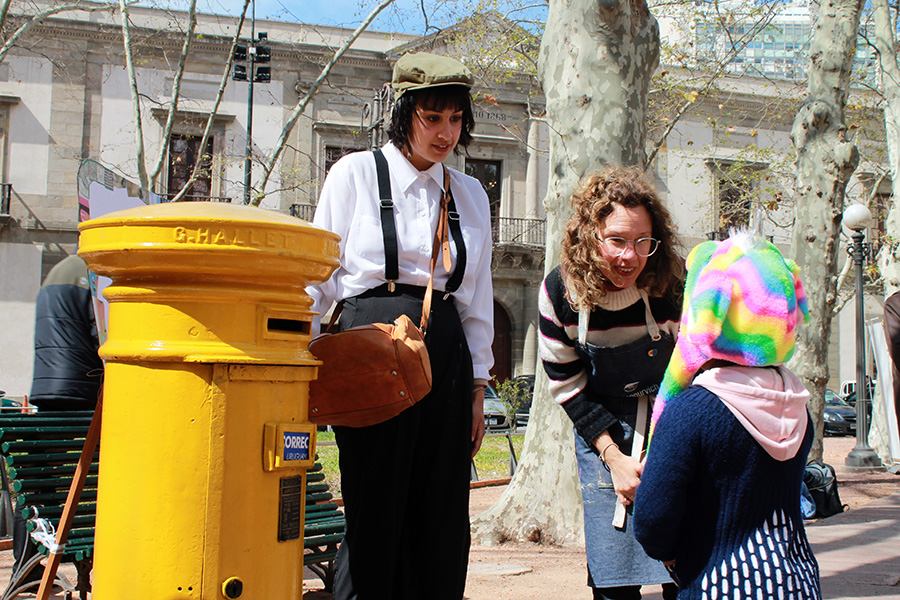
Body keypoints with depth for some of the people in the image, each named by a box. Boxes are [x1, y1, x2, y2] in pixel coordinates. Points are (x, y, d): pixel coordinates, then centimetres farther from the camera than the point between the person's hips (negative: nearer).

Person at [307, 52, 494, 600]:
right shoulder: (355, 173, 4)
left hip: (446, 354, 4)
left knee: (443, 521, 6)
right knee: (374, 514, -1)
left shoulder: (470, 195, 14)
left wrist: (478, 388, 13)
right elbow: (319, 278, 3)